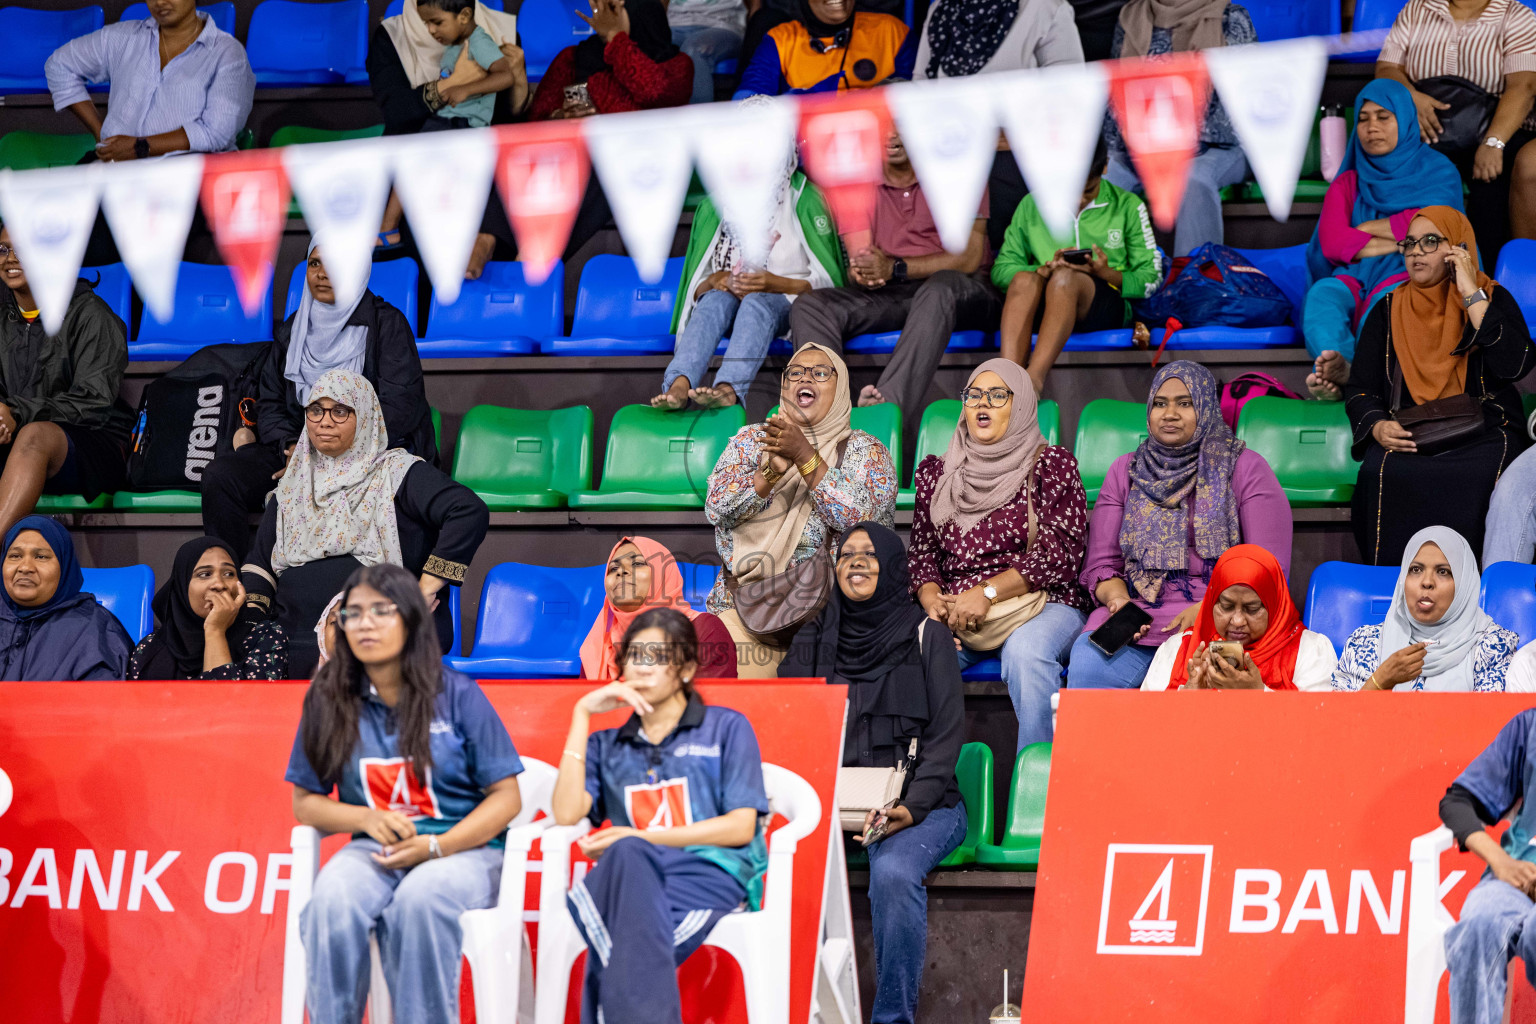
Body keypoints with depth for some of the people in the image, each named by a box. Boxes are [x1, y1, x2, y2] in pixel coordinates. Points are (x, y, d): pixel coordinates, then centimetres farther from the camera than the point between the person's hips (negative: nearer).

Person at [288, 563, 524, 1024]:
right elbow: (305, 802, 11)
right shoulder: (328, 701, 7)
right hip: (373, 850, 2)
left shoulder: (457, 695, 1)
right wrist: (368, 819, -10)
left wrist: (434, 847, -14)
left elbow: (506, 797, 1)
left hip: (461, 848, -2)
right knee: (332, 899, -33)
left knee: (419, 900, -37)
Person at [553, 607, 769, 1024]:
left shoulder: (726, 728, 20)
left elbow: (741, 828, 7)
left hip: (710, 873, -2)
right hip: (631, 873, 2)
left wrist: (638, 838, -2)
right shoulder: (608, 746, 30)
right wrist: (582, 714, 13)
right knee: (628, 857, -39)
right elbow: (567, 814, 9)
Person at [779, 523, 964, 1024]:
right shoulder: (814, 644, 17)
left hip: (920, 807, -3)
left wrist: (912, 807, -16)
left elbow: (946, 735, 1)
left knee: (892, 872, -36)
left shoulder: (926, 636, 9)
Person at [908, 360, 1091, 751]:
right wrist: (931, 599, -7)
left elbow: (1059, 555, -4)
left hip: (1040, 604, -3)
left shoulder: (1052, 465, 6)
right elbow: (923, 550, 16)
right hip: (955, 614, 3)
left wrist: (986, 593, -14)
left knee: (1025, 649, -39)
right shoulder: (937, 473, 20)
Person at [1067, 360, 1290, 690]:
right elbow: (1102, 563, 17)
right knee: (1087, 669, -31)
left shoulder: (1245, 469, 8)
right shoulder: (1125, 471, 19)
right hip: (1134, 622, 3)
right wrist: (1118, 599, -7)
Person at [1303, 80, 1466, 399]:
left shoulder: (1438, 172, 14)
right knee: (1324, 294, -33)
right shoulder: (1347, 185, 22)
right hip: (1356, 278, 3)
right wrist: (1399, 242, -6)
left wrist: (1363, 229, 4)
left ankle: (1344, 372, -66)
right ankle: (1341, 368, -63)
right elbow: (1332, 244, 3)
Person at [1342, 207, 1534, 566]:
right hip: (1406, 438, 2)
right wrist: (1378, 427, -11)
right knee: (1382, 475, -33)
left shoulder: (1492, 299, 10)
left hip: (1482, 434, -2)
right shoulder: (1389, 311, 17)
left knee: (1470, 480, -36)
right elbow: (1359, 390, 12)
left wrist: (1472, 296, -7)